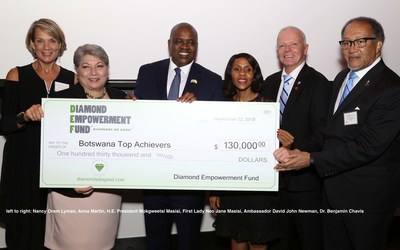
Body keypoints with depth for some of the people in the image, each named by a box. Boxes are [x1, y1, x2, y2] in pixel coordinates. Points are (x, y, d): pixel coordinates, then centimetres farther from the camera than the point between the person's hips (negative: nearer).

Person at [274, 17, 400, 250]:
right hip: (333, 186, 7)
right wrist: (299, 153, -1)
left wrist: (312, 159, -25)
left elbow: (367, 146, -25)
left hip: (367, 194, -7)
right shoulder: (342, 78, 8)